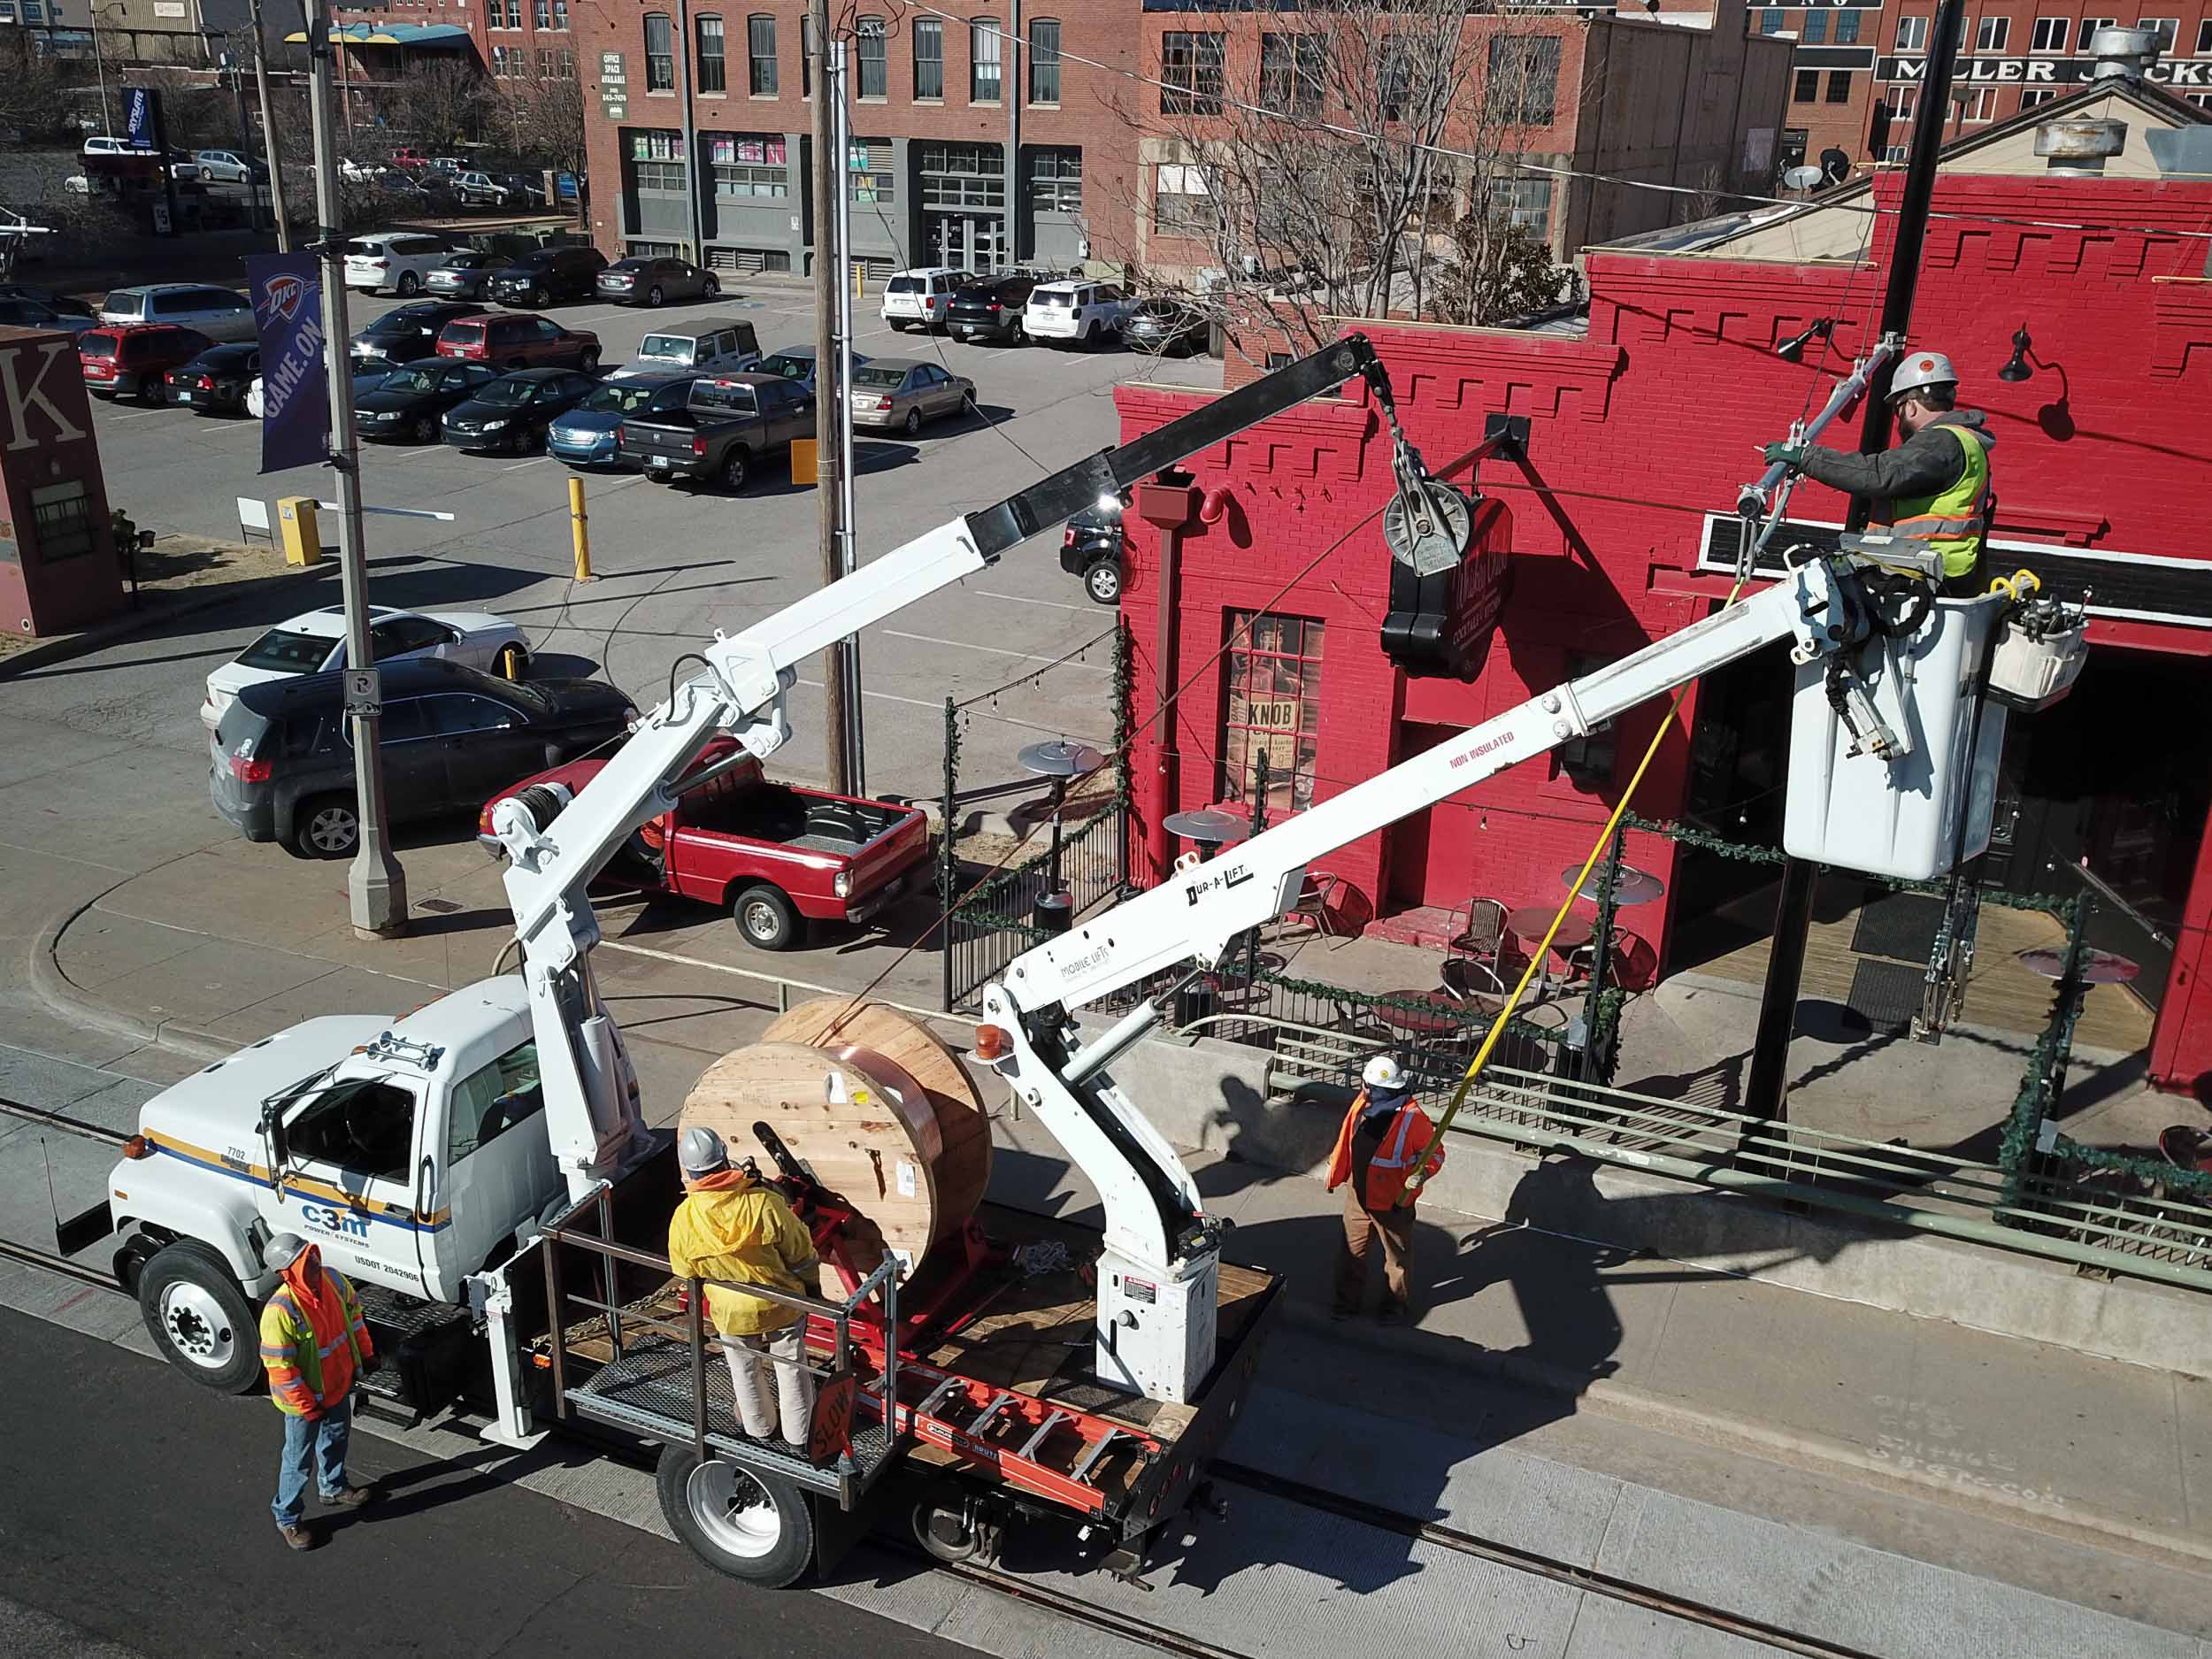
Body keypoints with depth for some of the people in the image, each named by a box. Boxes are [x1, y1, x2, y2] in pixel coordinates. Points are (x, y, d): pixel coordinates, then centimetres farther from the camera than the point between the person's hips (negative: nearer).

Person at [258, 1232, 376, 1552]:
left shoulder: (332, 1280, -15)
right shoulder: (280, 1311, -35)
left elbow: (352, 1312, 6)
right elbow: (279, 1367, -27)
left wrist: (366, 1352, 13)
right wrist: (307, 1407, -20)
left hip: (339, 1384, 7)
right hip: (304, 1398, -7)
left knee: (337, 1438, 28)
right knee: (299, 1458, 13)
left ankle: (334, 1487, 54)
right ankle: (287, 1517, 34)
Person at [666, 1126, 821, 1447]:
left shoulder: (683, 1219, -22)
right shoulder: (766, 1203, -26)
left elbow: (685, 1274, -5)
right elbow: (802, 1255, -14)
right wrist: (812, 1287, 5)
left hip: (732, 1313, 1)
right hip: (782, 1307, -1)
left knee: (746, 1372, 27)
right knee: (792, 1368, 21)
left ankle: (761, 1429, 49)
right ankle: (799, 1436, 37)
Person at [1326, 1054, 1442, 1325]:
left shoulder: (1412, 1118, -28)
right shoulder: (1363, 1103, -10)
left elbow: (1435, 1152, -13)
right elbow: (1347, 1141, 6)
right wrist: (1335, 1174, 14)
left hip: (1392, 1202, -5)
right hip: (1358, 1196, 5)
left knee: (1397, 1256, 19)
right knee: (1352, 1251, 21)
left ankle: (1396, 1303, 40)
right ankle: (1348, 1299, 41)